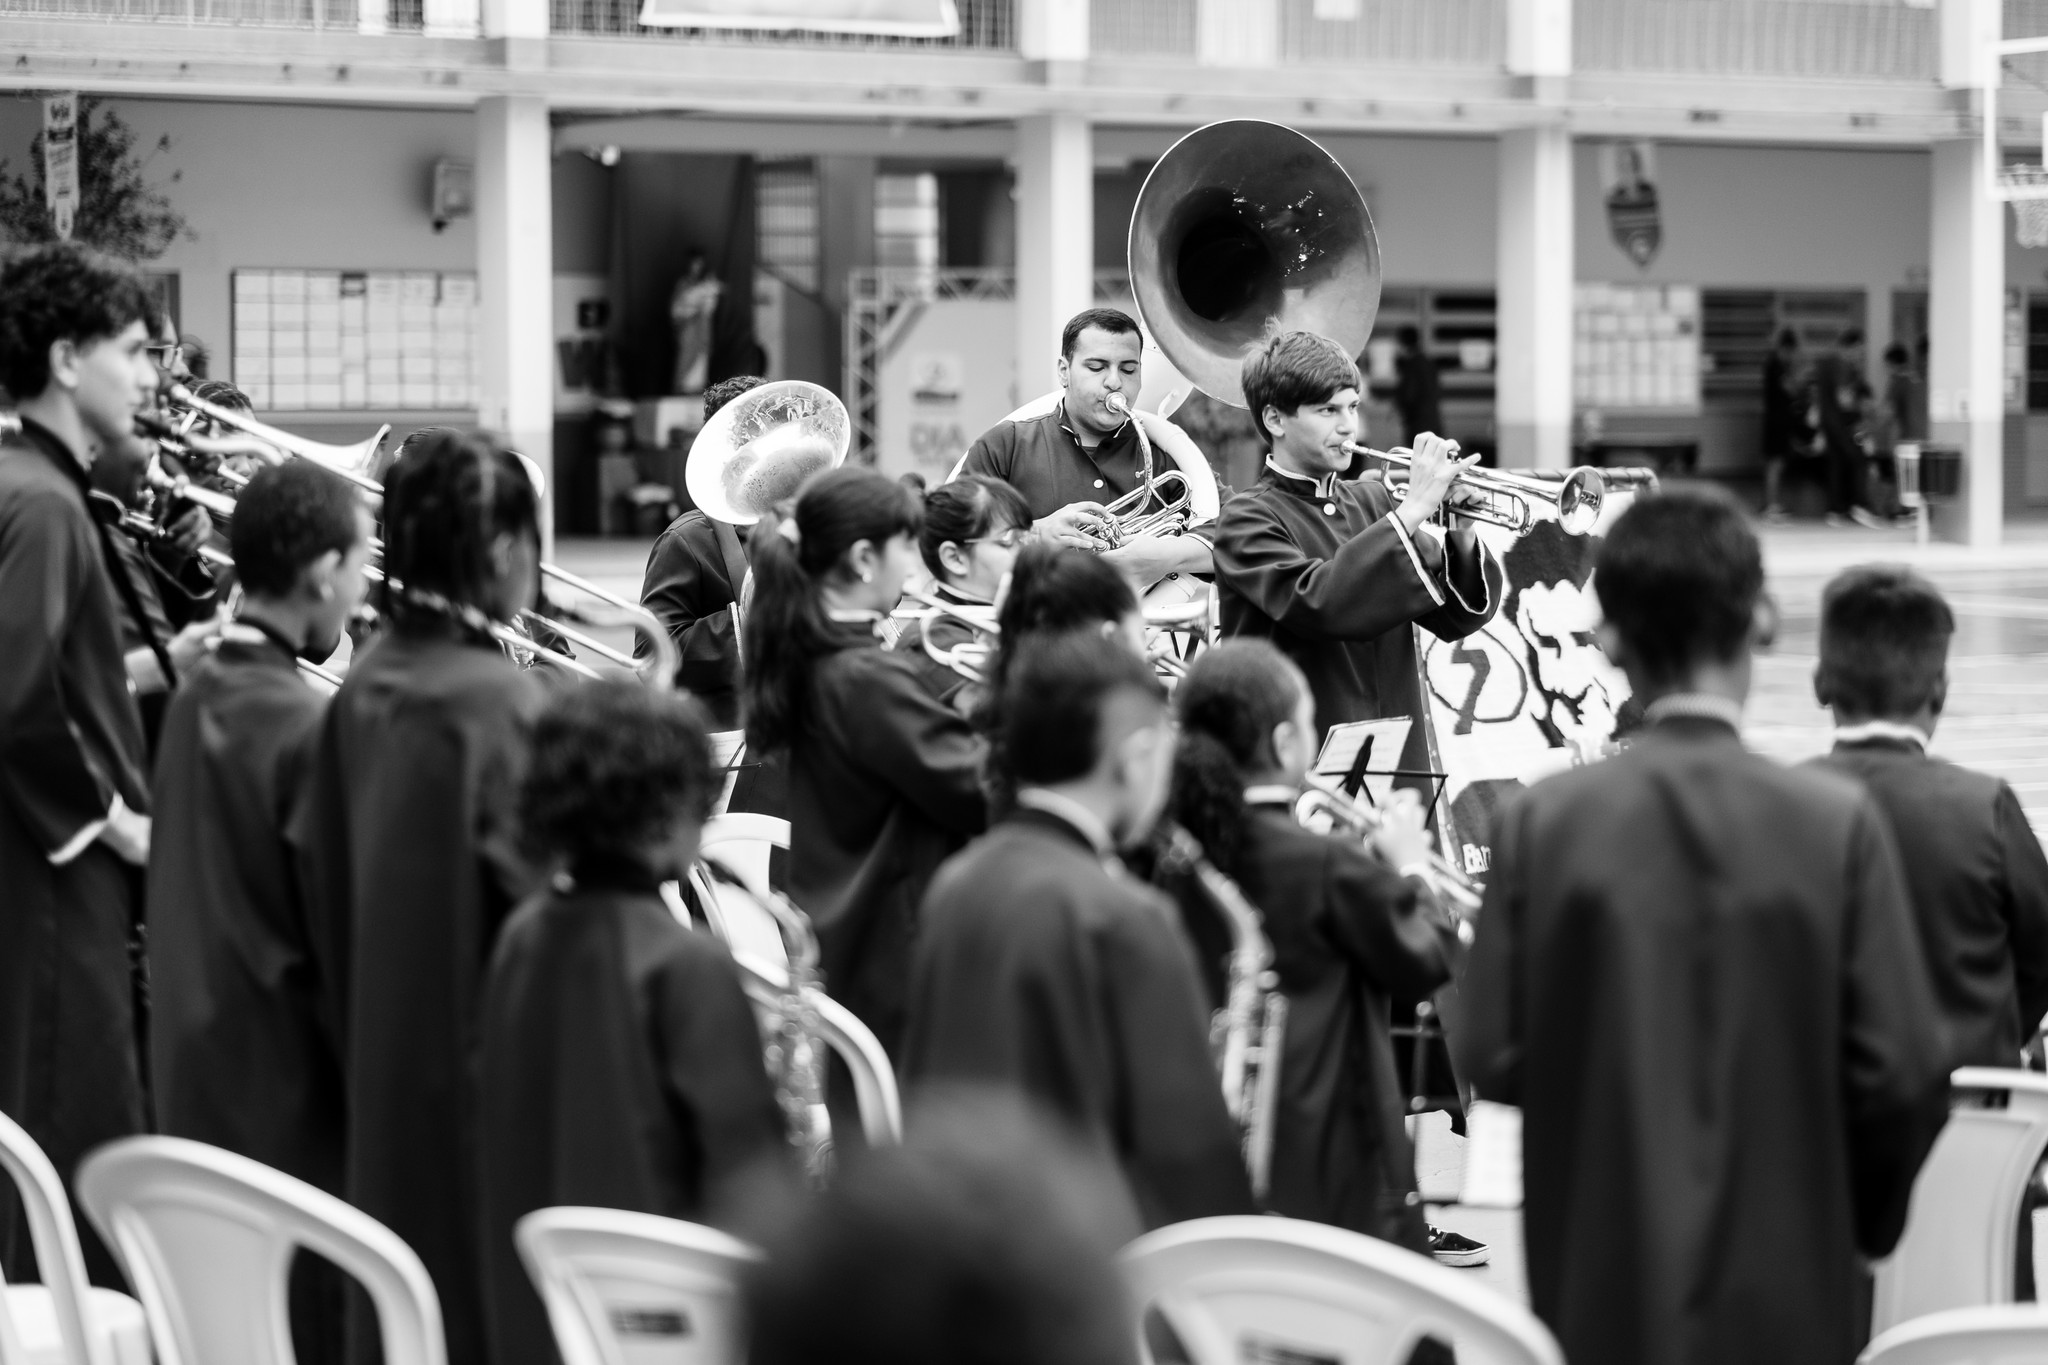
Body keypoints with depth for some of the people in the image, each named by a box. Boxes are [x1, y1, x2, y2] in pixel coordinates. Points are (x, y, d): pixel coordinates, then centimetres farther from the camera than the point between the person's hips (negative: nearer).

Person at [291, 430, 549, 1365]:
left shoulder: (364, 688, 2)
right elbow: (537, 885, -21)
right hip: (485, 1059, -7)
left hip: (385, 1052, 7)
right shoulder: (500, 701, -19)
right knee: (488, 1289, 1)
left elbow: (321, 865, 9)